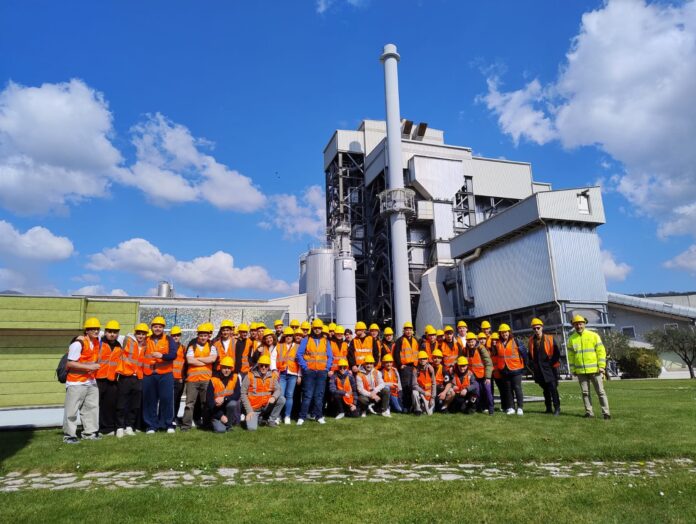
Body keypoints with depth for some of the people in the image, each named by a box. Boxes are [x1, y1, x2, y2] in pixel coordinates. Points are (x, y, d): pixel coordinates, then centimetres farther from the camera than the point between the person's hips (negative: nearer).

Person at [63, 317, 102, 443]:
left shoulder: (97, 341, 5)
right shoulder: (78, 343, -17)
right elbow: (69, 363, -20)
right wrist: (88, 367, -24)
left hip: (91, 382, 8)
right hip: (76, 383, -8)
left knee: (92, 407, 11)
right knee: (72, 409, -2)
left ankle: (89, 432, 21)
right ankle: (69, 435, 9)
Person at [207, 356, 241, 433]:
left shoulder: (235, 377, -6)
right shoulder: (214, 380, -10)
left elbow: (238, 395, -14)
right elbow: (210, 400, -11)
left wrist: (224, 399, -30)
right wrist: (221, 415, -16)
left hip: (232, 407, 1)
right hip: (217, 410, -1)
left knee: (232, 403, -32)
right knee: (220, 429, -23)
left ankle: (229, 424, -8)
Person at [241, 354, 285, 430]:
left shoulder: (272, 376, -4)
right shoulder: (250, 376, -12)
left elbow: (278, 389, -8)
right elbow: (243, 394, -10)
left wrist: (274, 397, -32)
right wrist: (249, 411, -15)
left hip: (267, 406, 3)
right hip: (254, 408, -3)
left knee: (282, 399, -18)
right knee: (252, 428, -23)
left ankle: (271, 420, 2)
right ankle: (259, 419, 13)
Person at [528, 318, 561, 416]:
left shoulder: (550, 339, -6)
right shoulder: (531, 341, 5)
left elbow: (557, 353, -3)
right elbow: (530, 355, 16)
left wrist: (552, 363, -7)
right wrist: (533, 367, 11)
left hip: (550, 368, -4)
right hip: (539, 370, 4)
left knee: (553, 389, -9)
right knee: (545, 390, 12)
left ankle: (557, 408, -1)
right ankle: (548, 408, 20)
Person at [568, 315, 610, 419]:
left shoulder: (594, 336, -1)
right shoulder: (571, 339, 6)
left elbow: (601, 351, -2)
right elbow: (571, 356, 10)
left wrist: (601, 366, -8)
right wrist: (573, 369, 6)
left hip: (594, 370, -2)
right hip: (580, 371, 3)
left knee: (600, 391, 1)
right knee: (585, 392, 6)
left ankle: (606, 412, 6)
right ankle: (589, 412, 13)